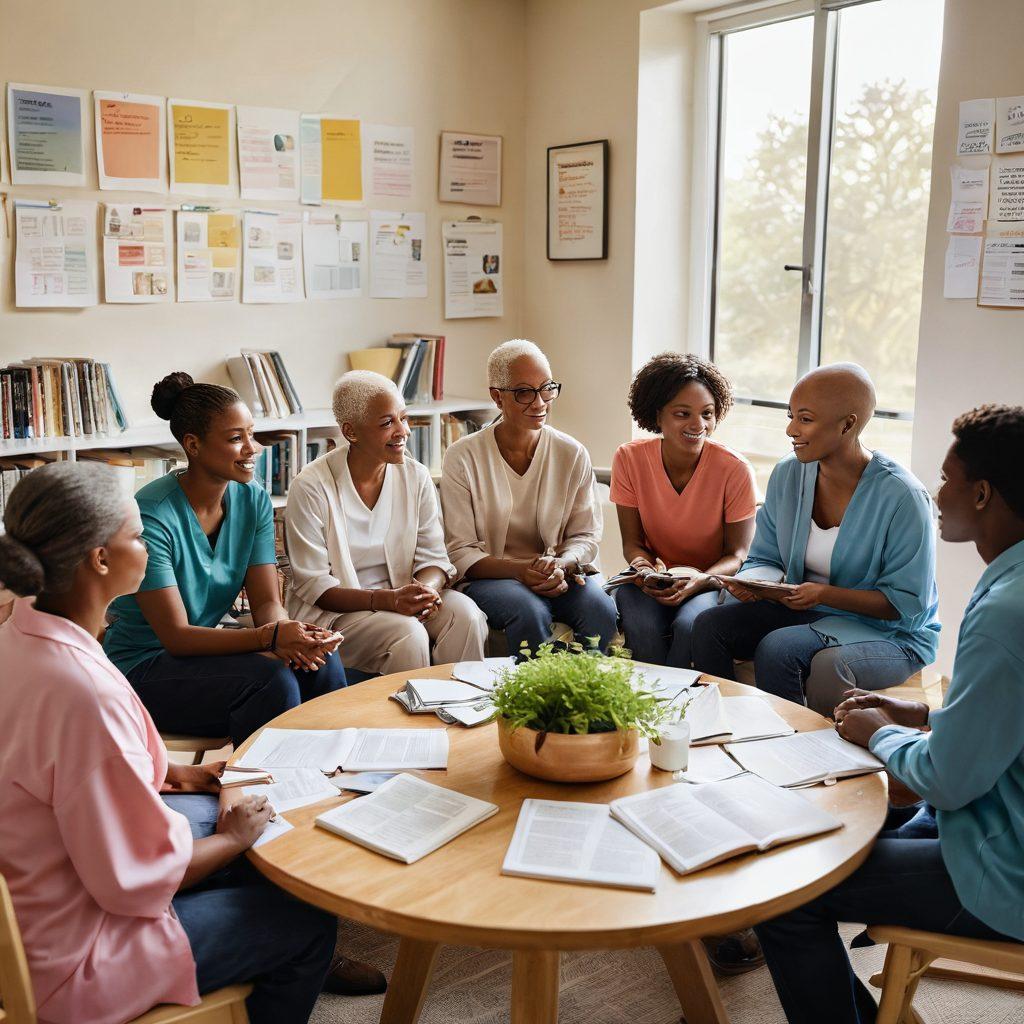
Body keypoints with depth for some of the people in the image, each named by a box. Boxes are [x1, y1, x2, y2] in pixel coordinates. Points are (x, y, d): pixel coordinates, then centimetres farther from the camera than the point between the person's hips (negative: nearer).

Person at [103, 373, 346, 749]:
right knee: (273, 680, -29)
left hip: (207, 646, 6)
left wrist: (291, 634, -28)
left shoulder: (252, 499, -1)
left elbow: (267, 602, -4)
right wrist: (269, 637, -35)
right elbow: (176, 636, -22)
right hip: (144, 669, -6)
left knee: (322, 661, -19)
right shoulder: (152, 516, -21)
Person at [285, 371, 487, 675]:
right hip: (332, 610, -4)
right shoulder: (311, 487, -13)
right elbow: (313, 586, -14)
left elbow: (433, 556, 3)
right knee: (408, 633, -30)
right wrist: (386, 600, -28)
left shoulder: (416, 476, 1)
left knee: (465, 613, -22)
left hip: (401, 595, 4)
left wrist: (427, 588, -23)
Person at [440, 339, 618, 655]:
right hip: (488, 578, -2)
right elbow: (460, 553, -6)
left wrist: (560, 565, -17)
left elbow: (586, 535, 7)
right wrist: (521, 570, -23)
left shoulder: (572, 454, 4)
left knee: (601, 608, -27)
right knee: (531, 611, -34)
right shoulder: (462, 457, -4)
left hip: (561, 574, 3)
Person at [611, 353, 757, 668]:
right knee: (641, 625, -31)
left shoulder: (735, 470, -14)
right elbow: (632, 541, 0)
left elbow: (737, 554, -7)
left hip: (712, 582, -1)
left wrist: (698, 581, -27)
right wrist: (643, 568, -24)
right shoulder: (629, 459, -8)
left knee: (691, 624, -33)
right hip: (657, 579, 1)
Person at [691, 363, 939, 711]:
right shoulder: (787, 474, -1)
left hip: (888, 631, -6)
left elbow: (907, 604, -16)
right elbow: (764, 560, 8)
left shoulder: (902, 496, -19)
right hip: (803, 611, 6)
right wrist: (750, 582, -17)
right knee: (709, 624, -15)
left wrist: (822, 593, -28)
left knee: (775, 649, -31)